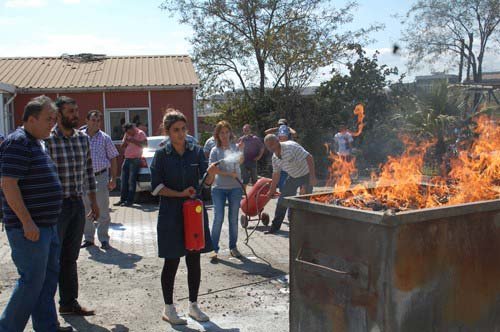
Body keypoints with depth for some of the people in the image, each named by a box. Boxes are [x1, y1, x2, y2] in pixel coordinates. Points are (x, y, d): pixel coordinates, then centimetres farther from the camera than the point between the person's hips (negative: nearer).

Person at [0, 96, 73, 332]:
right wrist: (27, 222, -23)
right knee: (32, 281, -3)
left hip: (47, 225, 10)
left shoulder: (36, 143, 16)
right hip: (29, 228, -10)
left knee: (49, 277, 15)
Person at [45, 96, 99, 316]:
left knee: (70, 258, 15)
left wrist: (93, 202, 15)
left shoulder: (83, 138, 8)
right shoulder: (47, 140, -12)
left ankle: (69, 303, 26)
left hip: (78, 204, 6)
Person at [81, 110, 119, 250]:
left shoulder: (105, 138, 0)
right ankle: (88, 238, 22)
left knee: (103, 211, 2)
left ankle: (104, 239, 11)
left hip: (101, 177, -2)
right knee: (86, 210, 10)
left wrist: (113, 179, -4)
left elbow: (113, 159, 2)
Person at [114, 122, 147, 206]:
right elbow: (122, 146, 16)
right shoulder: (127, 134, 16)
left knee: (132, 181, -9)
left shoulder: (140, 133, -3)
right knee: (124, 181, 5)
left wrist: (133, 141, -16)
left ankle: (130, 200, -7)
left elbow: (145, 144, -13)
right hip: (127, 159, 7)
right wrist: (126, 140, -2)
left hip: (135, 159, -7)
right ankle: (123, 199, 10)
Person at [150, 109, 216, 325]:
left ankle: (193, 305, 25)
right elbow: (156, 186, -6)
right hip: (171, 214, -3)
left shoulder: (196, 151, 3)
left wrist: (211, 174, -27)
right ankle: (168, 309, 18)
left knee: (194, 260, 10)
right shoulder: (162, 155, -4)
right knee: (172, 262, 4)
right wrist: (180, 194, -17)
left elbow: (206, 181, -5)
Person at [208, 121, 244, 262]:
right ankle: (214, 248, 2)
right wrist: (229, 174, -15)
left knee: (233, 218, 8)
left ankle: (233, 247, 20)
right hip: (219, 188, -1)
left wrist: (242, 150, -29)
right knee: (218, 218, -5)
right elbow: (213, 169, -5)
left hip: (235, 188, 1)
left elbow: (240, 161, -11)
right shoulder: (215, 150, 3)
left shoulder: (236, 147, 6)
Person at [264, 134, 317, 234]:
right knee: (282, 199, 3)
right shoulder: (275, 157, -4)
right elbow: (276, 174, 10)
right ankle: (276, 225, 11)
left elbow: (309, 158, -30)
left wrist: (312, 176, -34)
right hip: (293, 177, 7)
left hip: (306, 174, -7)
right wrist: (272, 190, 14)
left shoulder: (291, 146, -28)